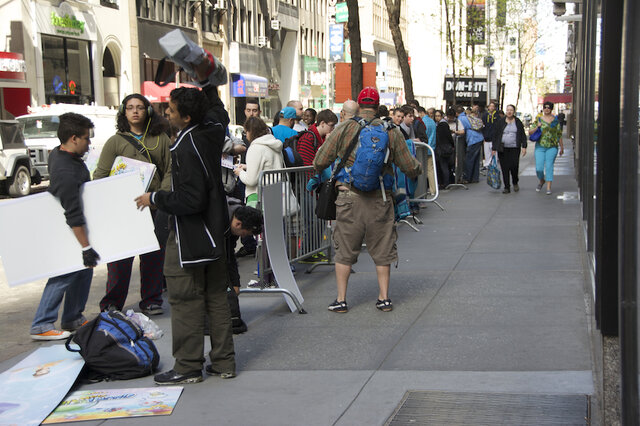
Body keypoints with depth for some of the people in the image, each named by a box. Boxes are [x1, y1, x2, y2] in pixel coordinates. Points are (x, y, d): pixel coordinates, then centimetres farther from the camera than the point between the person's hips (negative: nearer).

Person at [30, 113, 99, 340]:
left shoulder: (57, 152, 2)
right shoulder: (67, 172, -30)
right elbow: (73, 216, -30)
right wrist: (86, 247, -28)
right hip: (66, 230, -10)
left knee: (83, 270, 14)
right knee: (65, 274, -6)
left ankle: (73, 318, 24)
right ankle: (41, 326, 0)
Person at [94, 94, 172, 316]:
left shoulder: (161, 139, 11)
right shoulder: (115, 141, 7)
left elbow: (170, 170, 8)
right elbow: (100, 175, 5)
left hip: (155, 205, 2)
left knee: (154, 255, 6)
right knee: (119, 256, -3)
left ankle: (151, 301, 17)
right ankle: (112, 303, 7)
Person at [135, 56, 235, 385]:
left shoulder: (186, 148, -24)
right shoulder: (214, 129, 1)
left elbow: (190, 199, -26)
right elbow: (216, 108, 27)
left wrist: (155, 198, -14)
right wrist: (206, 80, 25)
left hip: (189, 234, -9)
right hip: (213, 229, 9)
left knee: (186, 299, 0)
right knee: (215, 296, 13)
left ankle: (188, 366, 8)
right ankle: (223, 362, 20)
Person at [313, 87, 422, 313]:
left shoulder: (343, 130, -2)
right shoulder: (391, 132, 2)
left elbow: (320, 162, 0)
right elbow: (409, 166, 6)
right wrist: (418, 169, 29)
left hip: (350, 197, -1)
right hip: (380, 199, 1)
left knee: (344, 250, 9)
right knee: (382, 249, 12)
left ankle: (341, 299, 11)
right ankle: (384, 297, 17)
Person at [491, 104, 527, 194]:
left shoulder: (518, 122, 7)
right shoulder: (500, 122, 5)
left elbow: (523, 135, 9)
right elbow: (495, 135, 6)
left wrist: (524, 147, -1)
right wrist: (494, 148, 2)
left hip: (514, 148, 0)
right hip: (502, 149, 0)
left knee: (514, 166, -8)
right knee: (505, 168, -1)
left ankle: (515, 183, 19)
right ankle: (507, 187, 8)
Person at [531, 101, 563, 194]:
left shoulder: (556, 120, 7)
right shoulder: (538, 119, 5)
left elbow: (559, 134, 13)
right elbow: (530, 133, 4)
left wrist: (562, 147, 15)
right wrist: (537, 127, -14)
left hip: (552, 147, 0)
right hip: (540, 146, 0)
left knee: (549, 166, -8)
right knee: (539, 168, -5)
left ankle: (549, 187, -5)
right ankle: (541, 181, 25)